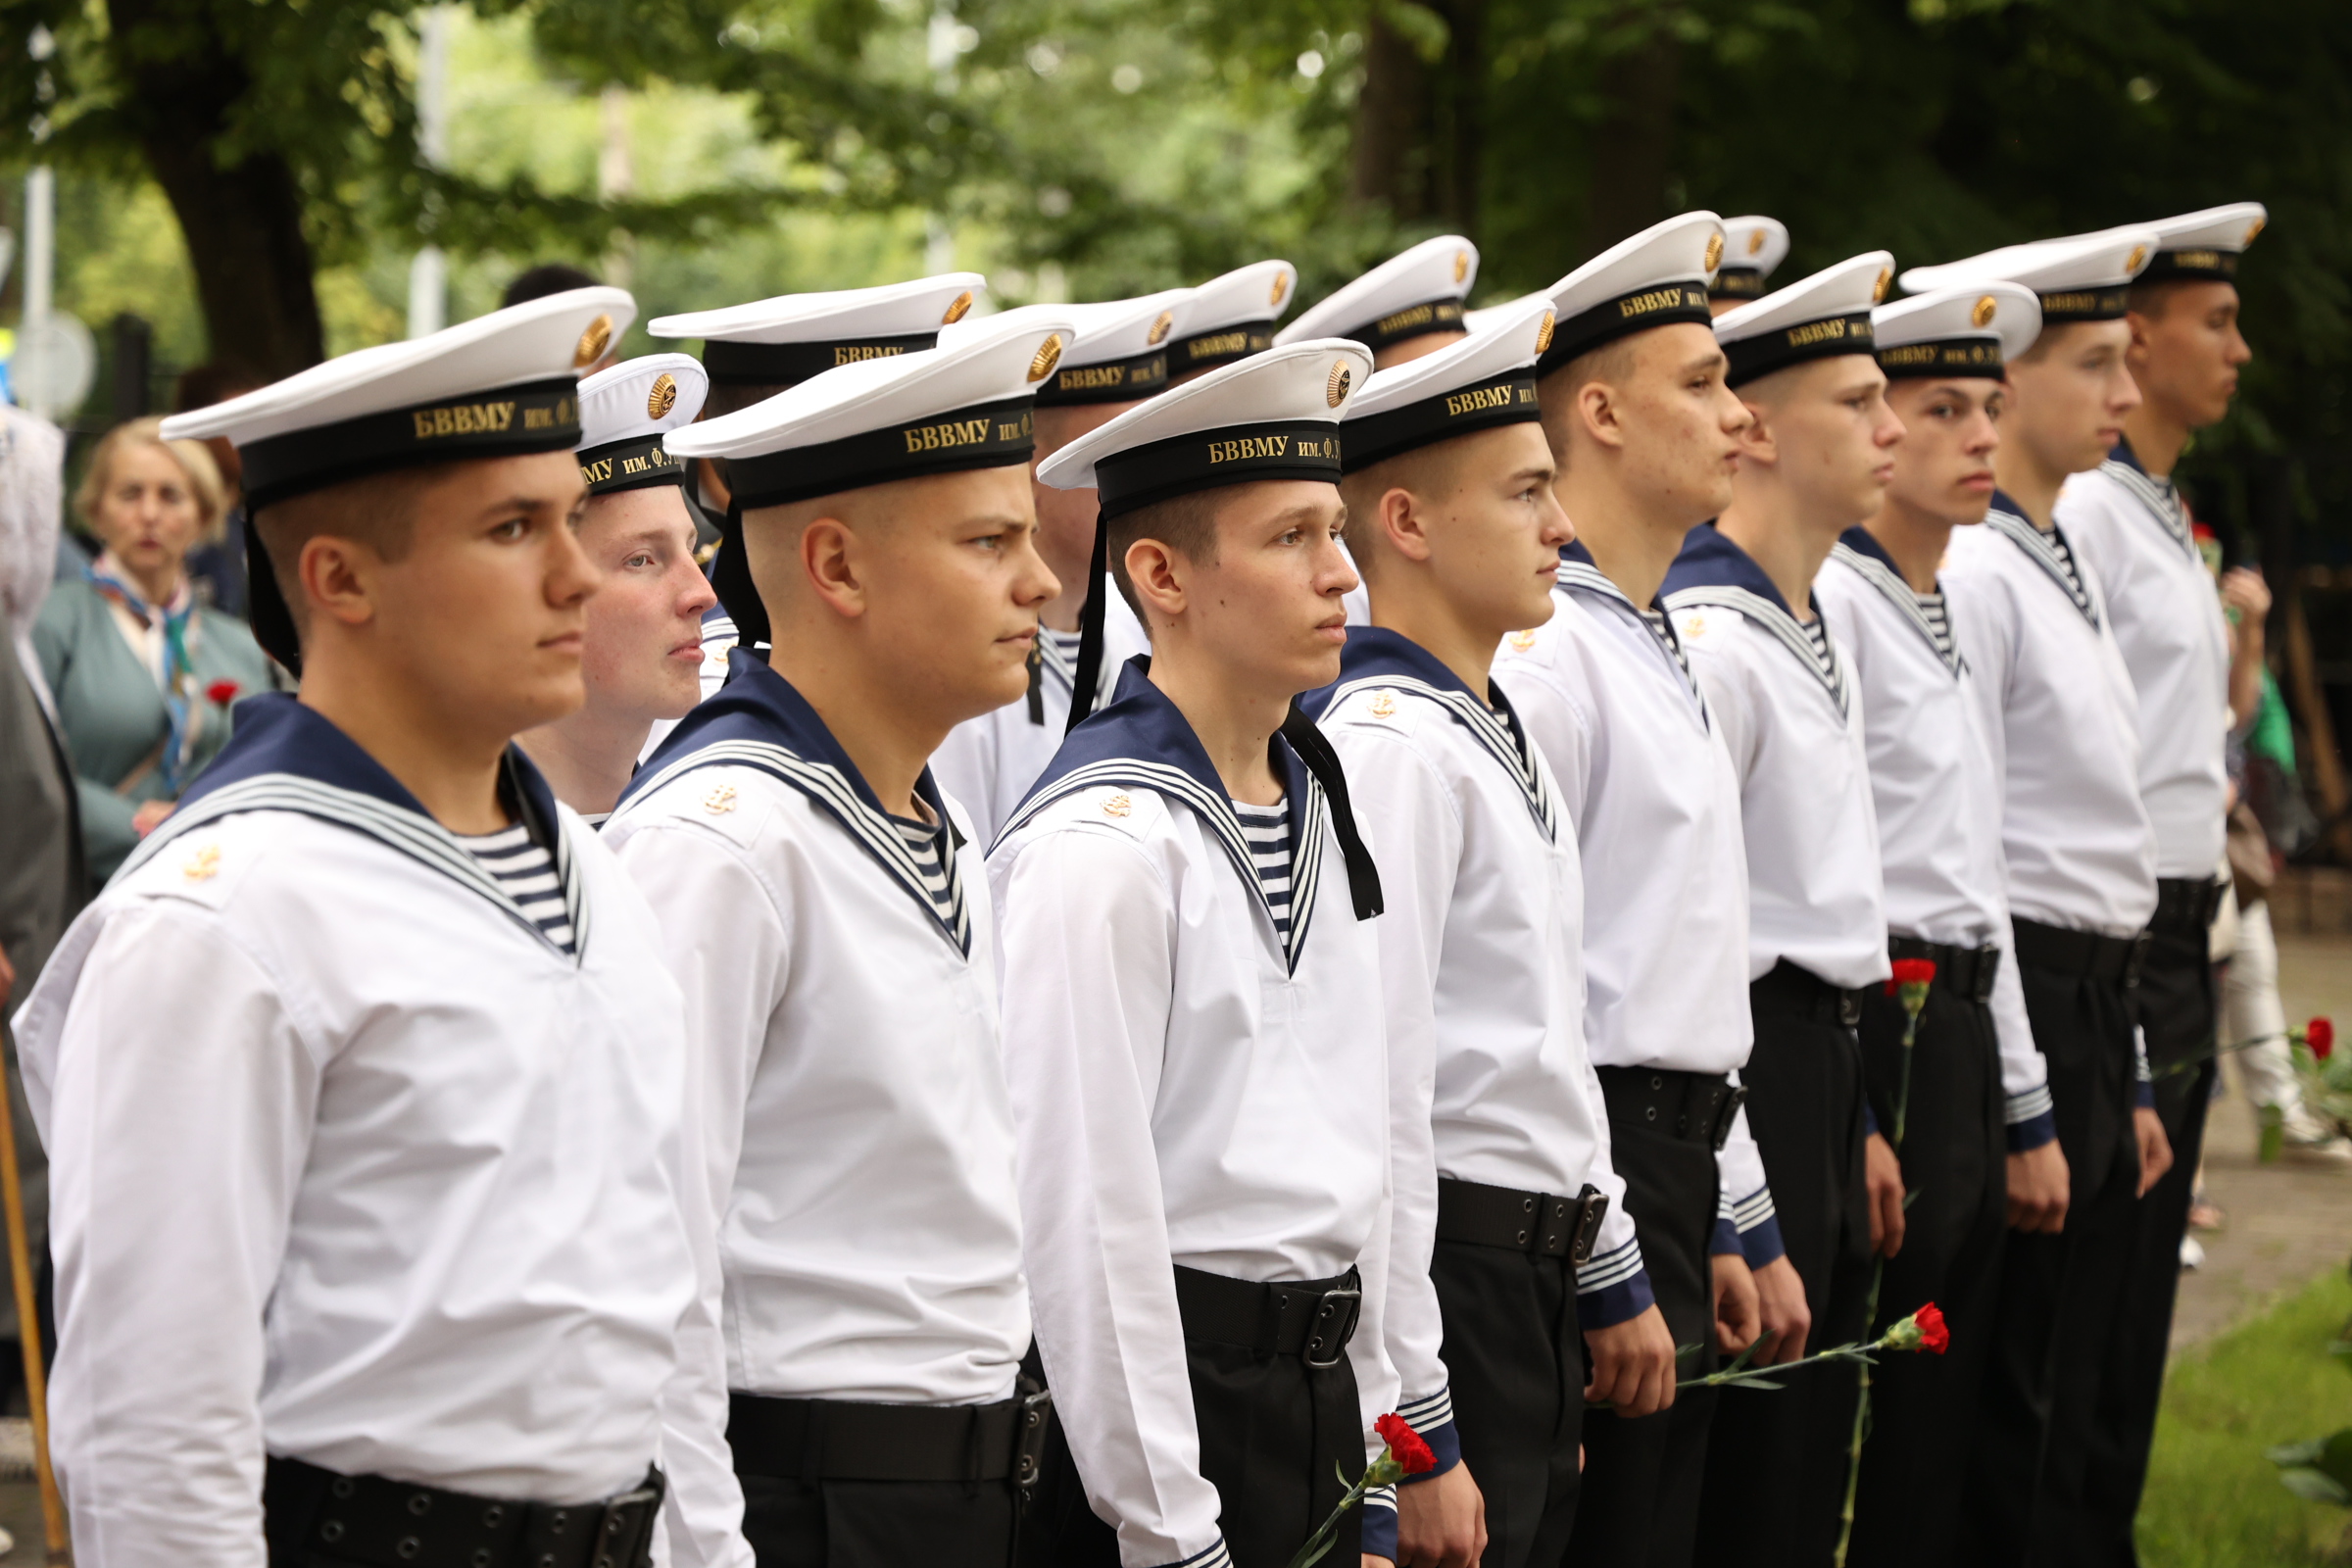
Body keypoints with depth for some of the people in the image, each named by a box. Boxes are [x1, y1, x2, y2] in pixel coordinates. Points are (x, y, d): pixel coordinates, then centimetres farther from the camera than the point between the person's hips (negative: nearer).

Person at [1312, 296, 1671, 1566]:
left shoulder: (1493, 732, 14)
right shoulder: (1389, 747, -18)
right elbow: (1372, 1102, -22)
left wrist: (1611, 1273, 24)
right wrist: (1412, 1434, -22)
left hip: (1534, 1270, 10)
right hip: (1445, 1271, -10)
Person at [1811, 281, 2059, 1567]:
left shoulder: (1943, 616, 18)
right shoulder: (1830, 599, -11)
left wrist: (2026, 1109, 19)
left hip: (1962, 1028, 9)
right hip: (1876, 1031, -9)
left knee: (1936, 1423, 10)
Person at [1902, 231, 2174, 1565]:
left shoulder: (2069, 565, 17)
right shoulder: (1969, 572, -13)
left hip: (2098, 1002, 9)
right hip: (2025, 997, -9)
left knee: (2076, 1391, 12)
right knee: (2018, 1403, -5)